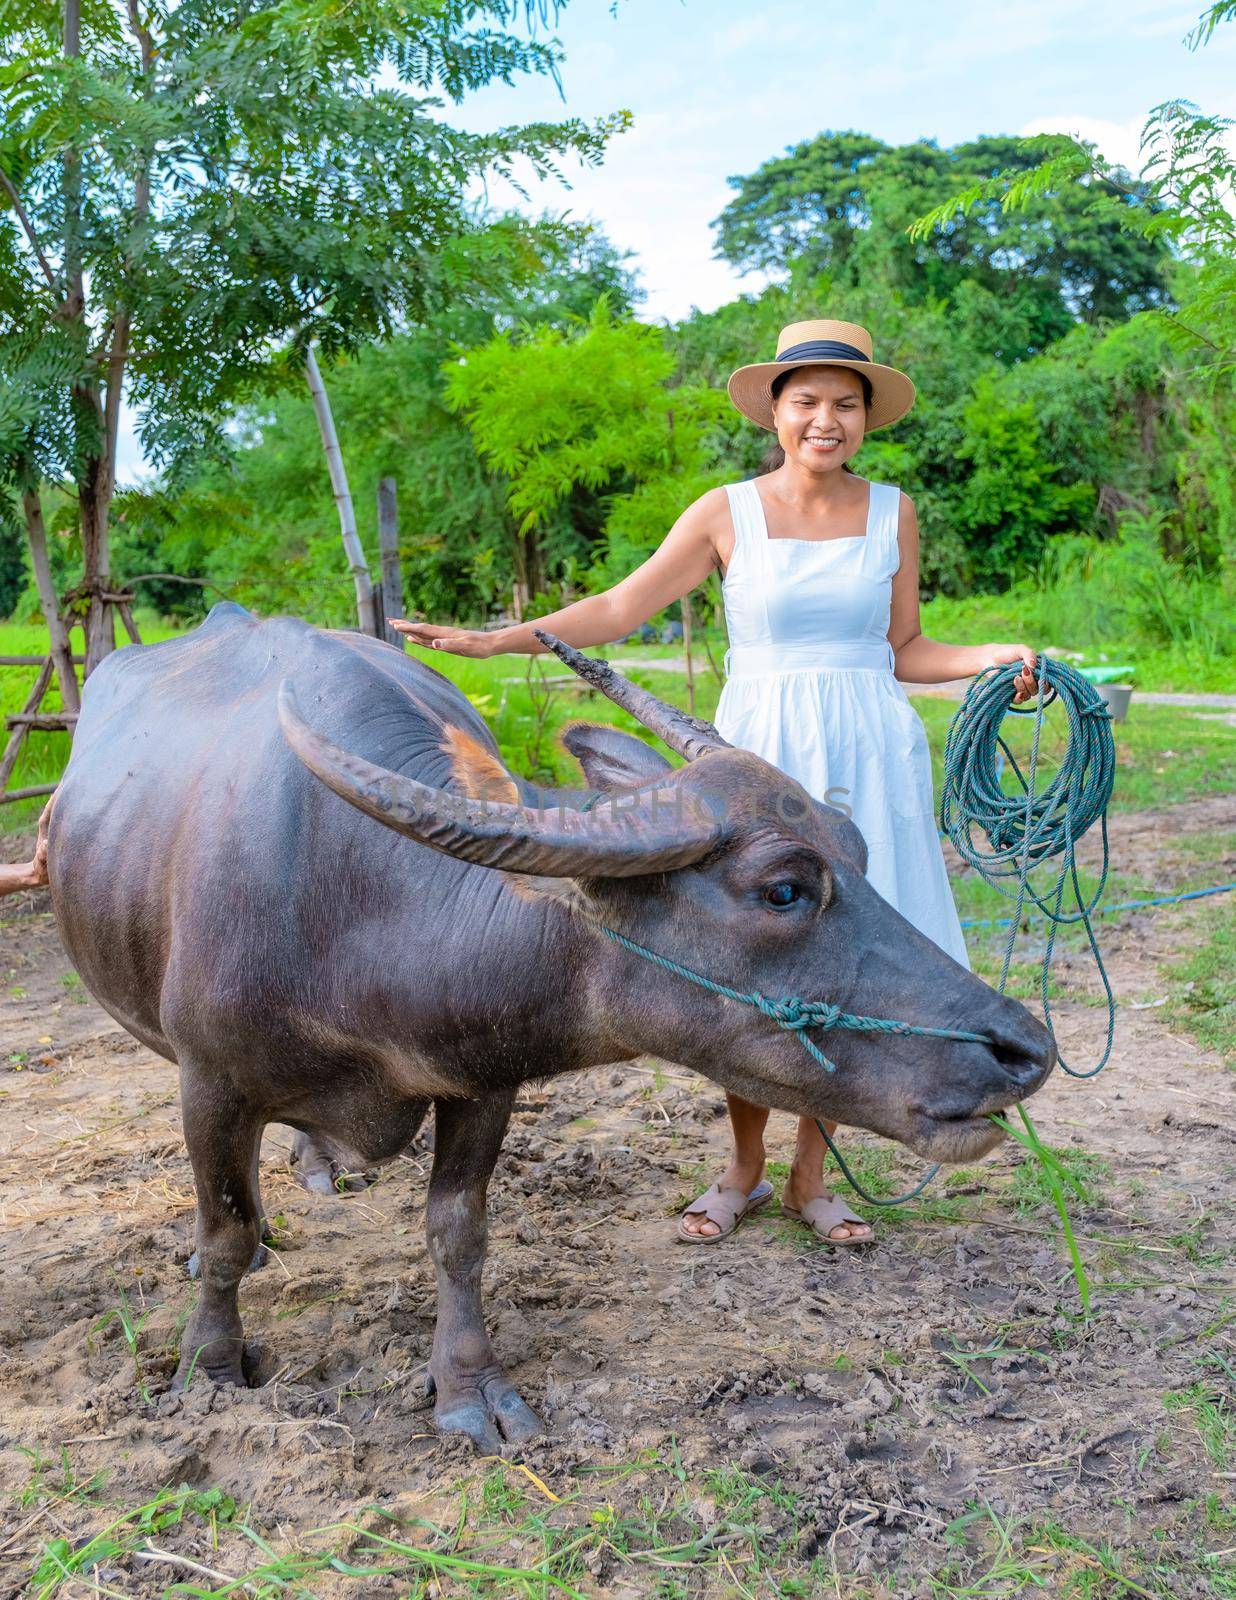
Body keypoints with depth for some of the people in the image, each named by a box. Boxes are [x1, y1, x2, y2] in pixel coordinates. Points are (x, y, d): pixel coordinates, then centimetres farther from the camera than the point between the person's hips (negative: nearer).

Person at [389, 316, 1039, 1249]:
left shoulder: (893, 514, 7)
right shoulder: (728, 514, 1)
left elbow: (903, 650, 12)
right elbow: (618, 610, 1)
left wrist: (995, 659, -5)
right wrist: (493, 640, -5)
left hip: (869, 758, 2)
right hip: (758, 753, -1)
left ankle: (809, 1179, 20)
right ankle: (744, 1172, 22)